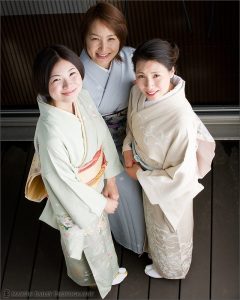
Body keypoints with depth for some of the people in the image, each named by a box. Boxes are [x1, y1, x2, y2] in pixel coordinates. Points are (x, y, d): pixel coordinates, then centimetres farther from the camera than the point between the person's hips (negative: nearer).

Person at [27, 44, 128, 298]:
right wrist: (101, 203, -14)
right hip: (74, 198, -6)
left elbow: (103, 136, -4)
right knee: (84, 240, 26)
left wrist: (110, 179, 0)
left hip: (95, 186, 7)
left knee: (99, 231, 35)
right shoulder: (51, 131, -40)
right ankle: (90, 276, 59)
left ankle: (105, 268, 66)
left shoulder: (83, 98, -19)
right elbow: (64, 182, -28)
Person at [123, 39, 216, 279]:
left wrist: (140, 175, -20)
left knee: (169, 231, 26)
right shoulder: (139, 92, -19)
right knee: (155, 222, 35)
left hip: (171, 188, -6)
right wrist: (128, 148, -12)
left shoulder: (180, 117, -41)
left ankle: (170, 269, 58)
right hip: (150, 177, 6)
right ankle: (156, 252, 66)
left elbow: (182, 176, -32)